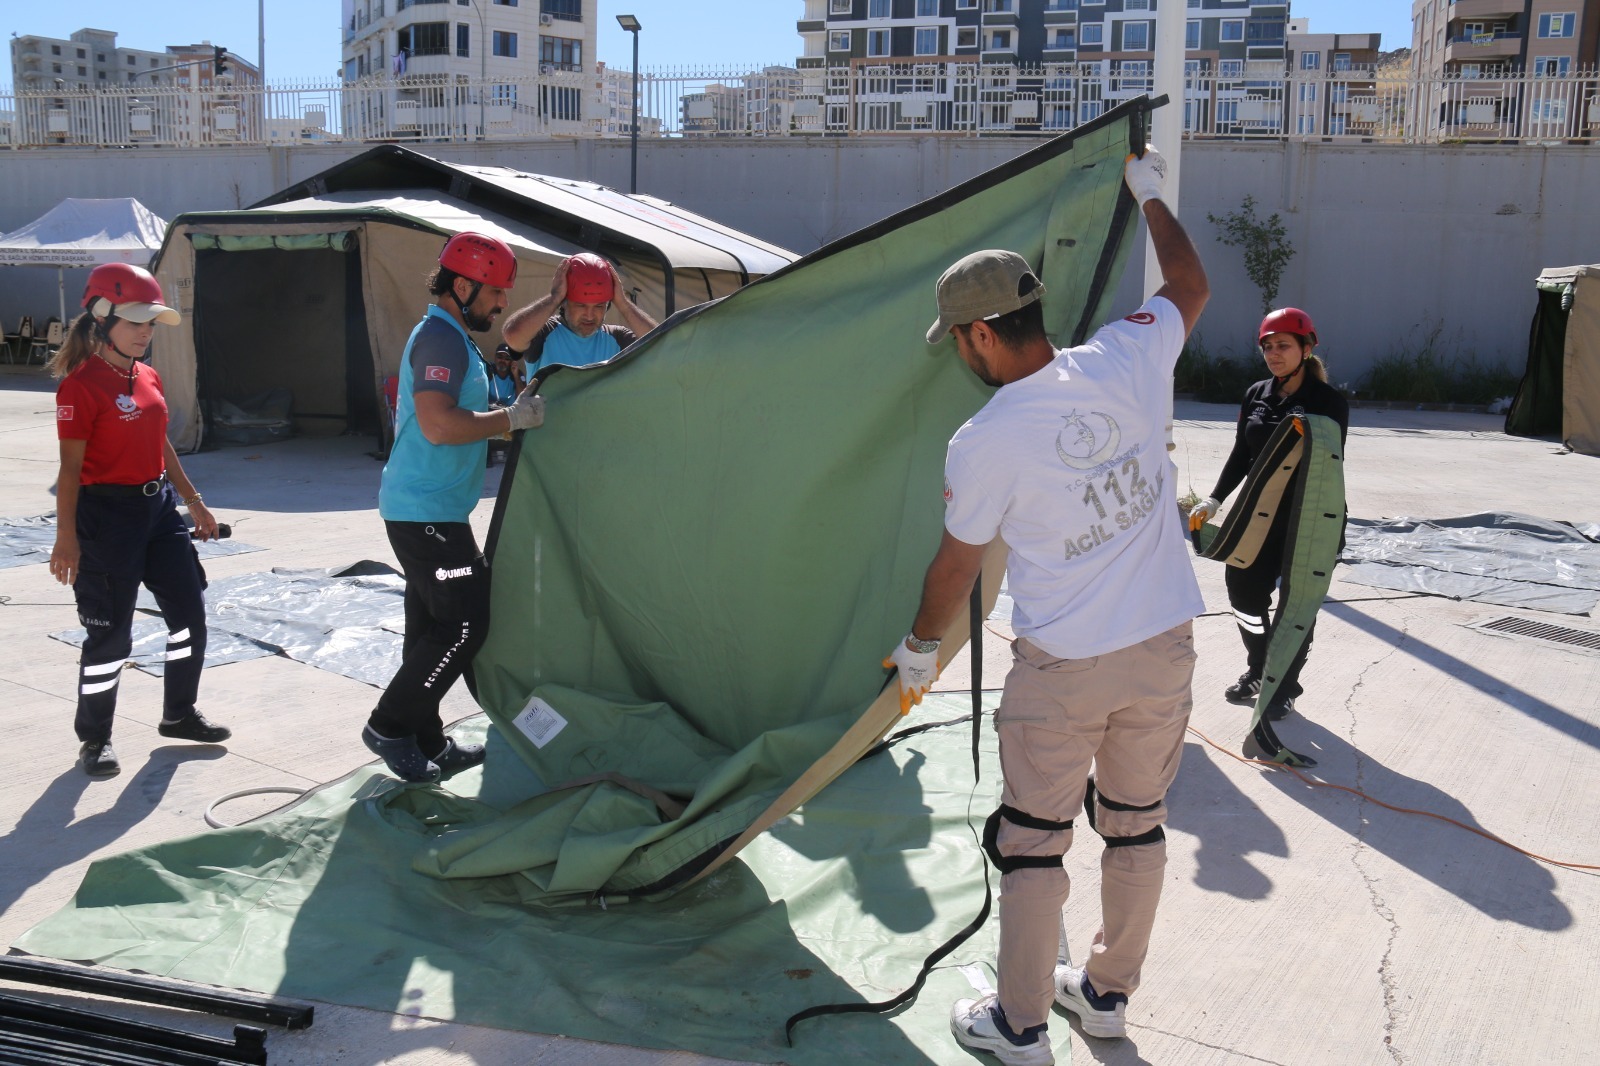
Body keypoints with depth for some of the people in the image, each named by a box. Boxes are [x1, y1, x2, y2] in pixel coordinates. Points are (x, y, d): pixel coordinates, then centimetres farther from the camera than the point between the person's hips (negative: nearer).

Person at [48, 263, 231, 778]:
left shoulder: (148, 377, 9)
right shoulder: (81, 385, -14)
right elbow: (71, 466, -15)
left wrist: (194, 502, 20)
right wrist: (66, 537, -18)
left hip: (160, 507, 8)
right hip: (108, 512, -8)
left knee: (189, 613, 12)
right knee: (110, 633, 0)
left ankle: (179, 714, 30)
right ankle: (94, 739, 17)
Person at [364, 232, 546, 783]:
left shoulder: (451, 337, 18)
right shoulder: (440, 338, -16)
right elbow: (438, 426, -28)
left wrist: (511, 416, 11)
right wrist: (513, 418, -21)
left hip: (429, 509, 11)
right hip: (427, 513, -11)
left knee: (435, 627, 13)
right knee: (464, 624, -9)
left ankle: (426, 744, 22)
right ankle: (390, 726, 2)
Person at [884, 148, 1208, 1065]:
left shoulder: (983, 443, -15)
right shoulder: (1126, 362, -6)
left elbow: (957, 566, -2)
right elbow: (1191, 286, 15)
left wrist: (920, 647, 17)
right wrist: (1150, 195, 30)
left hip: (1061, 666, -5)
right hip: (1164, 647, 5)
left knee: (1032, 841, 11)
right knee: (1137, 824, 19)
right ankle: (1108, 992, 37)